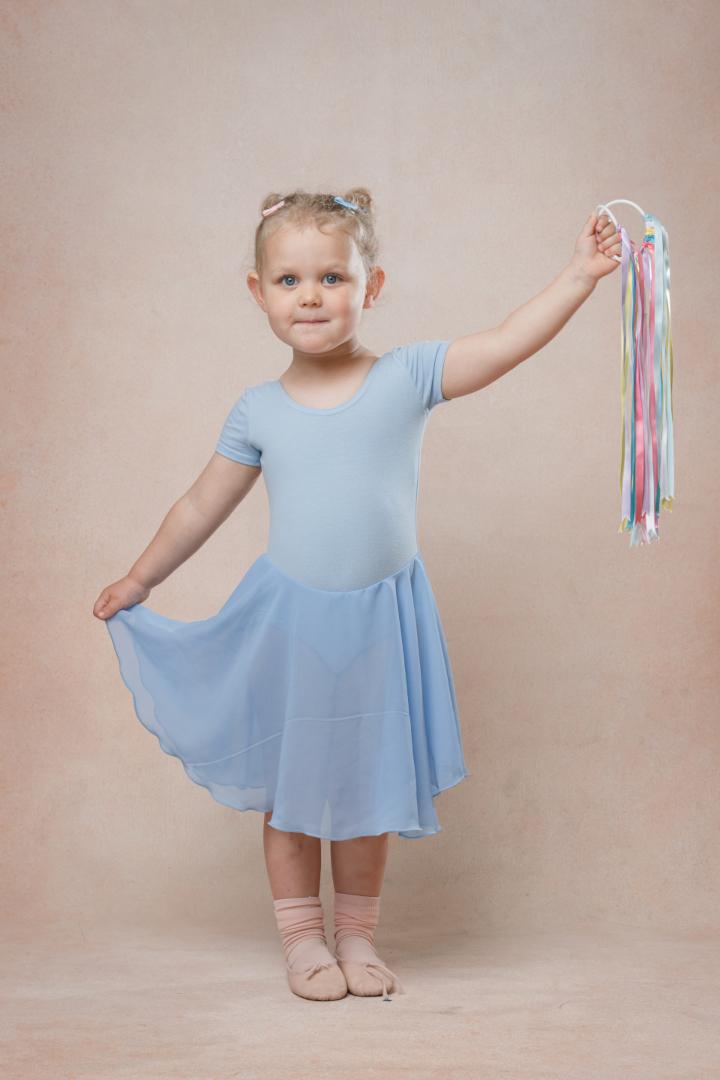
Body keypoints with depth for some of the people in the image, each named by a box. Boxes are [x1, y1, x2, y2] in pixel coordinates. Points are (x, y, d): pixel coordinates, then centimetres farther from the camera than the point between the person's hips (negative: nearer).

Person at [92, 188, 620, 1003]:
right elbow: (202, 506, 9)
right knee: (292, 786, 11)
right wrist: (138, 582, 16)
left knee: (368, 785, 12)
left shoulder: (406, 377, -6)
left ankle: (357, 935, 30)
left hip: (380, 622, -1)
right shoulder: (258, 411, -1)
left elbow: (505, 344, -17)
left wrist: (578, 276, -27)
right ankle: (302, 935, 28)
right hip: (289, 622, 1)